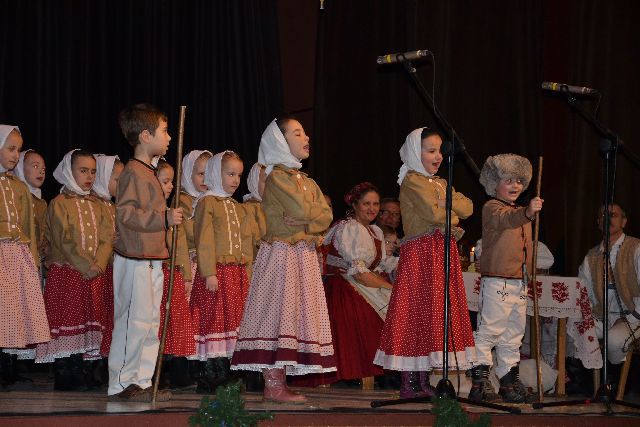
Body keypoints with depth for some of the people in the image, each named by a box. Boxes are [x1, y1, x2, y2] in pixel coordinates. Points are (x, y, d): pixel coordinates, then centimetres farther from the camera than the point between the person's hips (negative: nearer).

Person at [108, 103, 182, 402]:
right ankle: (121, 384, 0)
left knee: (151, 323, 11)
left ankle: (142, 381, 16)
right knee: (134, 322, -7)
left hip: (152, 260, 10)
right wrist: (164, 218, -23)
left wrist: (169, 218, 16)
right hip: (134, 261, -10)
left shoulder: (148, 172, 18)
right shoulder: (133, 172, -13)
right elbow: (125, 213, -23)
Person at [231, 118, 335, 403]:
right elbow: (302, 209, -19)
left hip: (305, 255, 9)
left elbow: (326, 217, 7)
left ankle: (278, 383, 8)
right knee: (279, 314, -11)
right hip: (281, 254, -9)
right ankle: (273, 386, -12)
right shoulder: (276, 176, -6)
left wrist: (305, 224, -10)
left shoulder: (306, 181, 20)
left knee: (296, 316, 6)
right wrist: (313, 216, 1)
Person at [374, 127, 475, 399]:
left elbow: (467, 207, 7)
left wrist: (445, 207, -9)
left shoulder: (441, 184, 22)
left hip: (444, 253, 8)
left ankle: (423, 382, 10)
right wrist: (452, 217, 0)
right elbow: (433, 213, -17)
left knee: (434, 316, 6)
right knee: (414, 314, -8)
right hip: (419, 254, -8)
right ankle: (408, 383, -6)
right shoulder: (412, 181, -5)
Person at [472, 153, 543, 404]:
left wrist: (528, 275, 18)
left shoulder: (521, 213, 21)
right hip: (496, 281, -8)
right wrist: (527, 213, -49)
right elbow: (506, 219, -30)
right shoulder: (492, 208, -6)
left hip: (519, 282, 9)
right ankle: (480, 381, -8)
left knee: (513, 335, 13)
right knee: (489, 330, -10)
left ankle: (510, 381, 20)